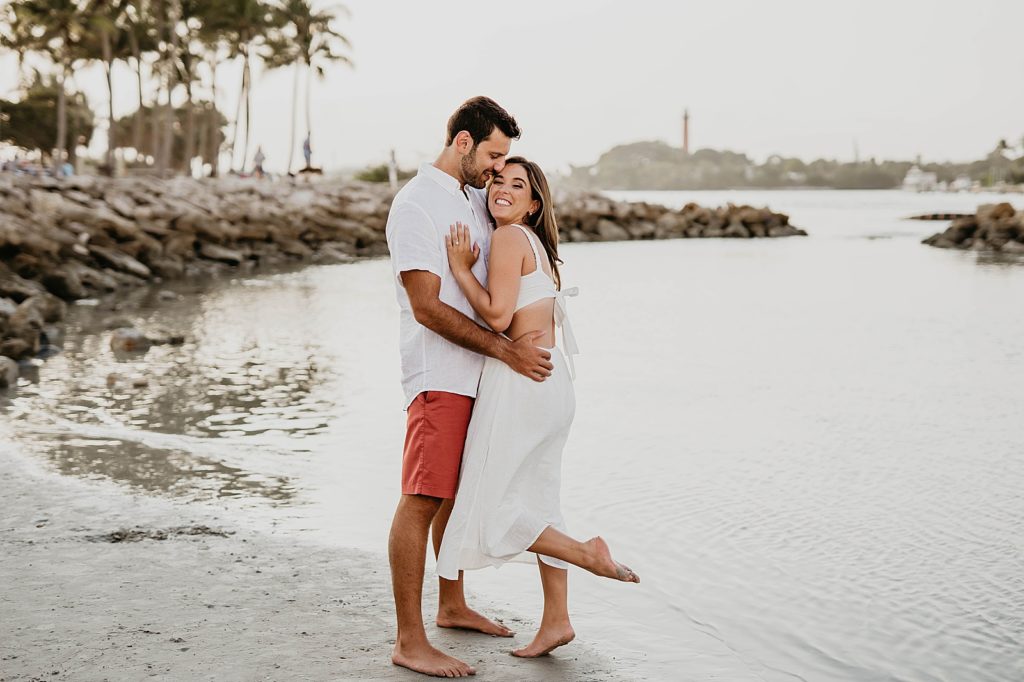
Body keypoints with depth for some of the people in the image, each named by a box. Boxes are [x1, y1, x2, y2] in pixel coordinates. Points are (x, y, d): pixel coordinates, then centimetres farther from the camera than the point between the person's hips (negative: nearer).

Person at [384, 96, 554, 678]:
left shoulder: (477, 196, 14)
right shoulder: (416, 205, -13)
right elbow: (428, 308, -19)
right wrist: (508, 350, -20)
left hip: (480, 375, 9)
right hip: (440, 375, -9)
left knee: (460, 492, 18)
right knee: (423, 500, -8)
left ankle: (452, 606, 32)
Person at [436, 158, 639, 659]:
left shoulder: (509, 237, -10)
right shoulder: (536, 244, 19)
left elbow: (497, 315, -18)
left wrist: (461, 268, -10)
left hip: (519, 383, -10)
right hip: (550, 379, 10)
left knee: (489, 510, -4)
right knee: (537, 502, 15)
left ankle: (587, 555, -4)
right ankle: (556, 621, 21)